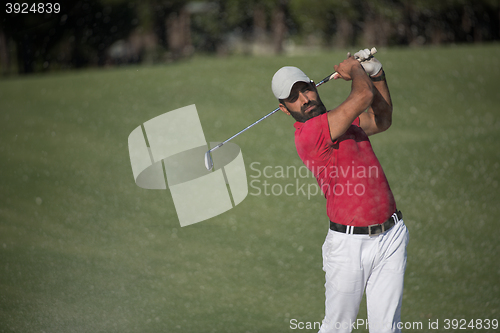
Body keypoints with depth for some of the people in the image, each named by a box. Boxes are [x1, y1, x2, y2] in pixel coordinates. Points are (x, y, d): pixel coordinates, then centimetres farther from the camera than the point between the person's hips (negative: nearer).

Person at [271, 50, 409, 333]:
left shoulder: (341, 121, 14)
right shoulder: (309, 133, -15)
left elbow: (382, 120, 32)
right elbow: (364, 96, -19)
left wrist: (376, 74, 18)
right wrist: (354, 68, 2)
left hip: (392, 236, 6)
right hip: (350, 243, -6)